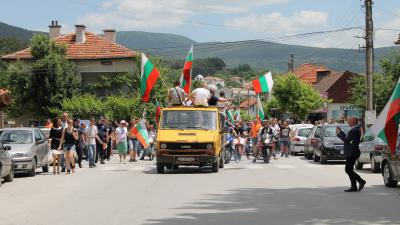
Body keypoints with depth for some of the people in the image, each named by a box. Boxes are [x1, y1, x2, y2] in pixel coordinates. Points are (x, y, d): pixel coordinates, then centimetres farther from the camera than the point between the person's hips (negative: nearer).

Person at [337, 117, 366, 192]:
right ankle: (354, 187, 13)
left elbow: (346, 140, -21)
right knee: (349, 170, 12)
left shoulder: (354, 130, -18)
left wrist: (339, 134, -10)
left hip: (352, 153, -11)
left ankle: (361, 181, -5)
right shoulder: (356, 129, 16)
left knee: (348, 170, -8)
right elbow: (347, 138, 20)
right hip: (351, 153, 11)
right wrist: (341, 131, 20)